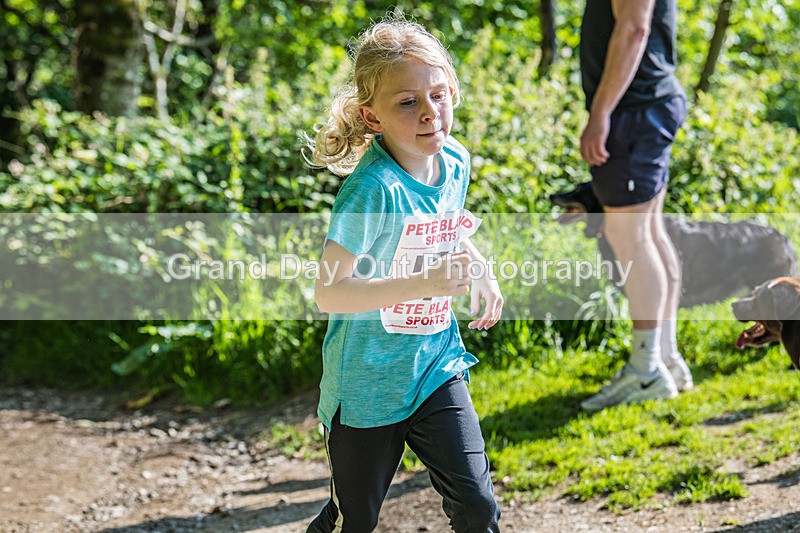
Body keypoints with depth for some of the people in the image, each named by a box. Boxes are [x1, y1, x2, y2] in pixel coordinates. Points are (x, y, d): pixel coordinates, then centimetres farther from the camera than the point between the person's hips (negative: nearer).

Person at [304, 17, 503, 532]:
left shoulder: (455, 162, -2)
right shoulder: (372, 190, -25)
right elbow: (329, 292, -30)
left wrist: (480, 271, 11)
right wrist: (424, 284, -36)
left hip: (436, 365, 5)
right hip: (368, 380, -5)